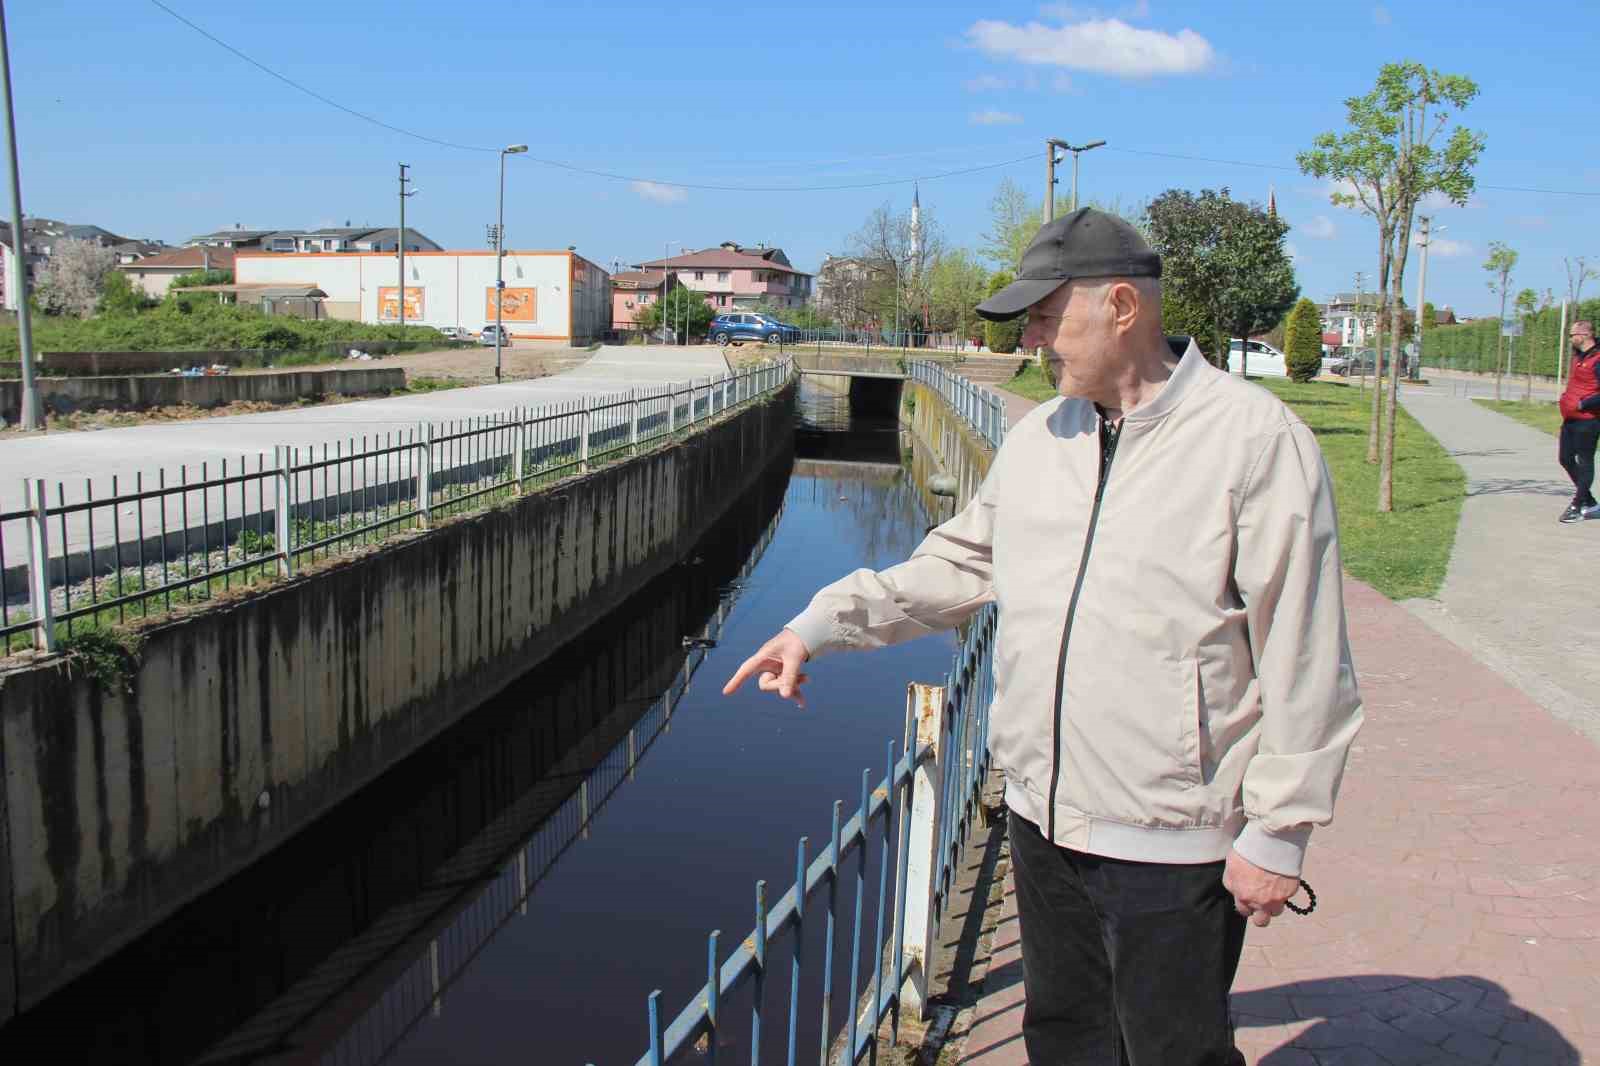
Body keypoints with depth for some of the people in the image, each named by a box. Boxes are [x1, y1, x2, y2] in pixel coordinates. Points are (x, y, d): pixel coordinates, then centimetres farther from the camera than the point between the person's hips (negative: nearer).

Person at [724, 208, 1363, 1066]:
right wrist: (822, 623, 5)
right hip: (1044, 821, 7)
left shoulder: (1256, 440, -15)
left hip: (1172, 843, -6)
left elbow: (1303, 661, -14)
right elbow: (958, 565, 14)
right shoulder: (1039, 437, 6)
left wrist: (1278, 832, -13)